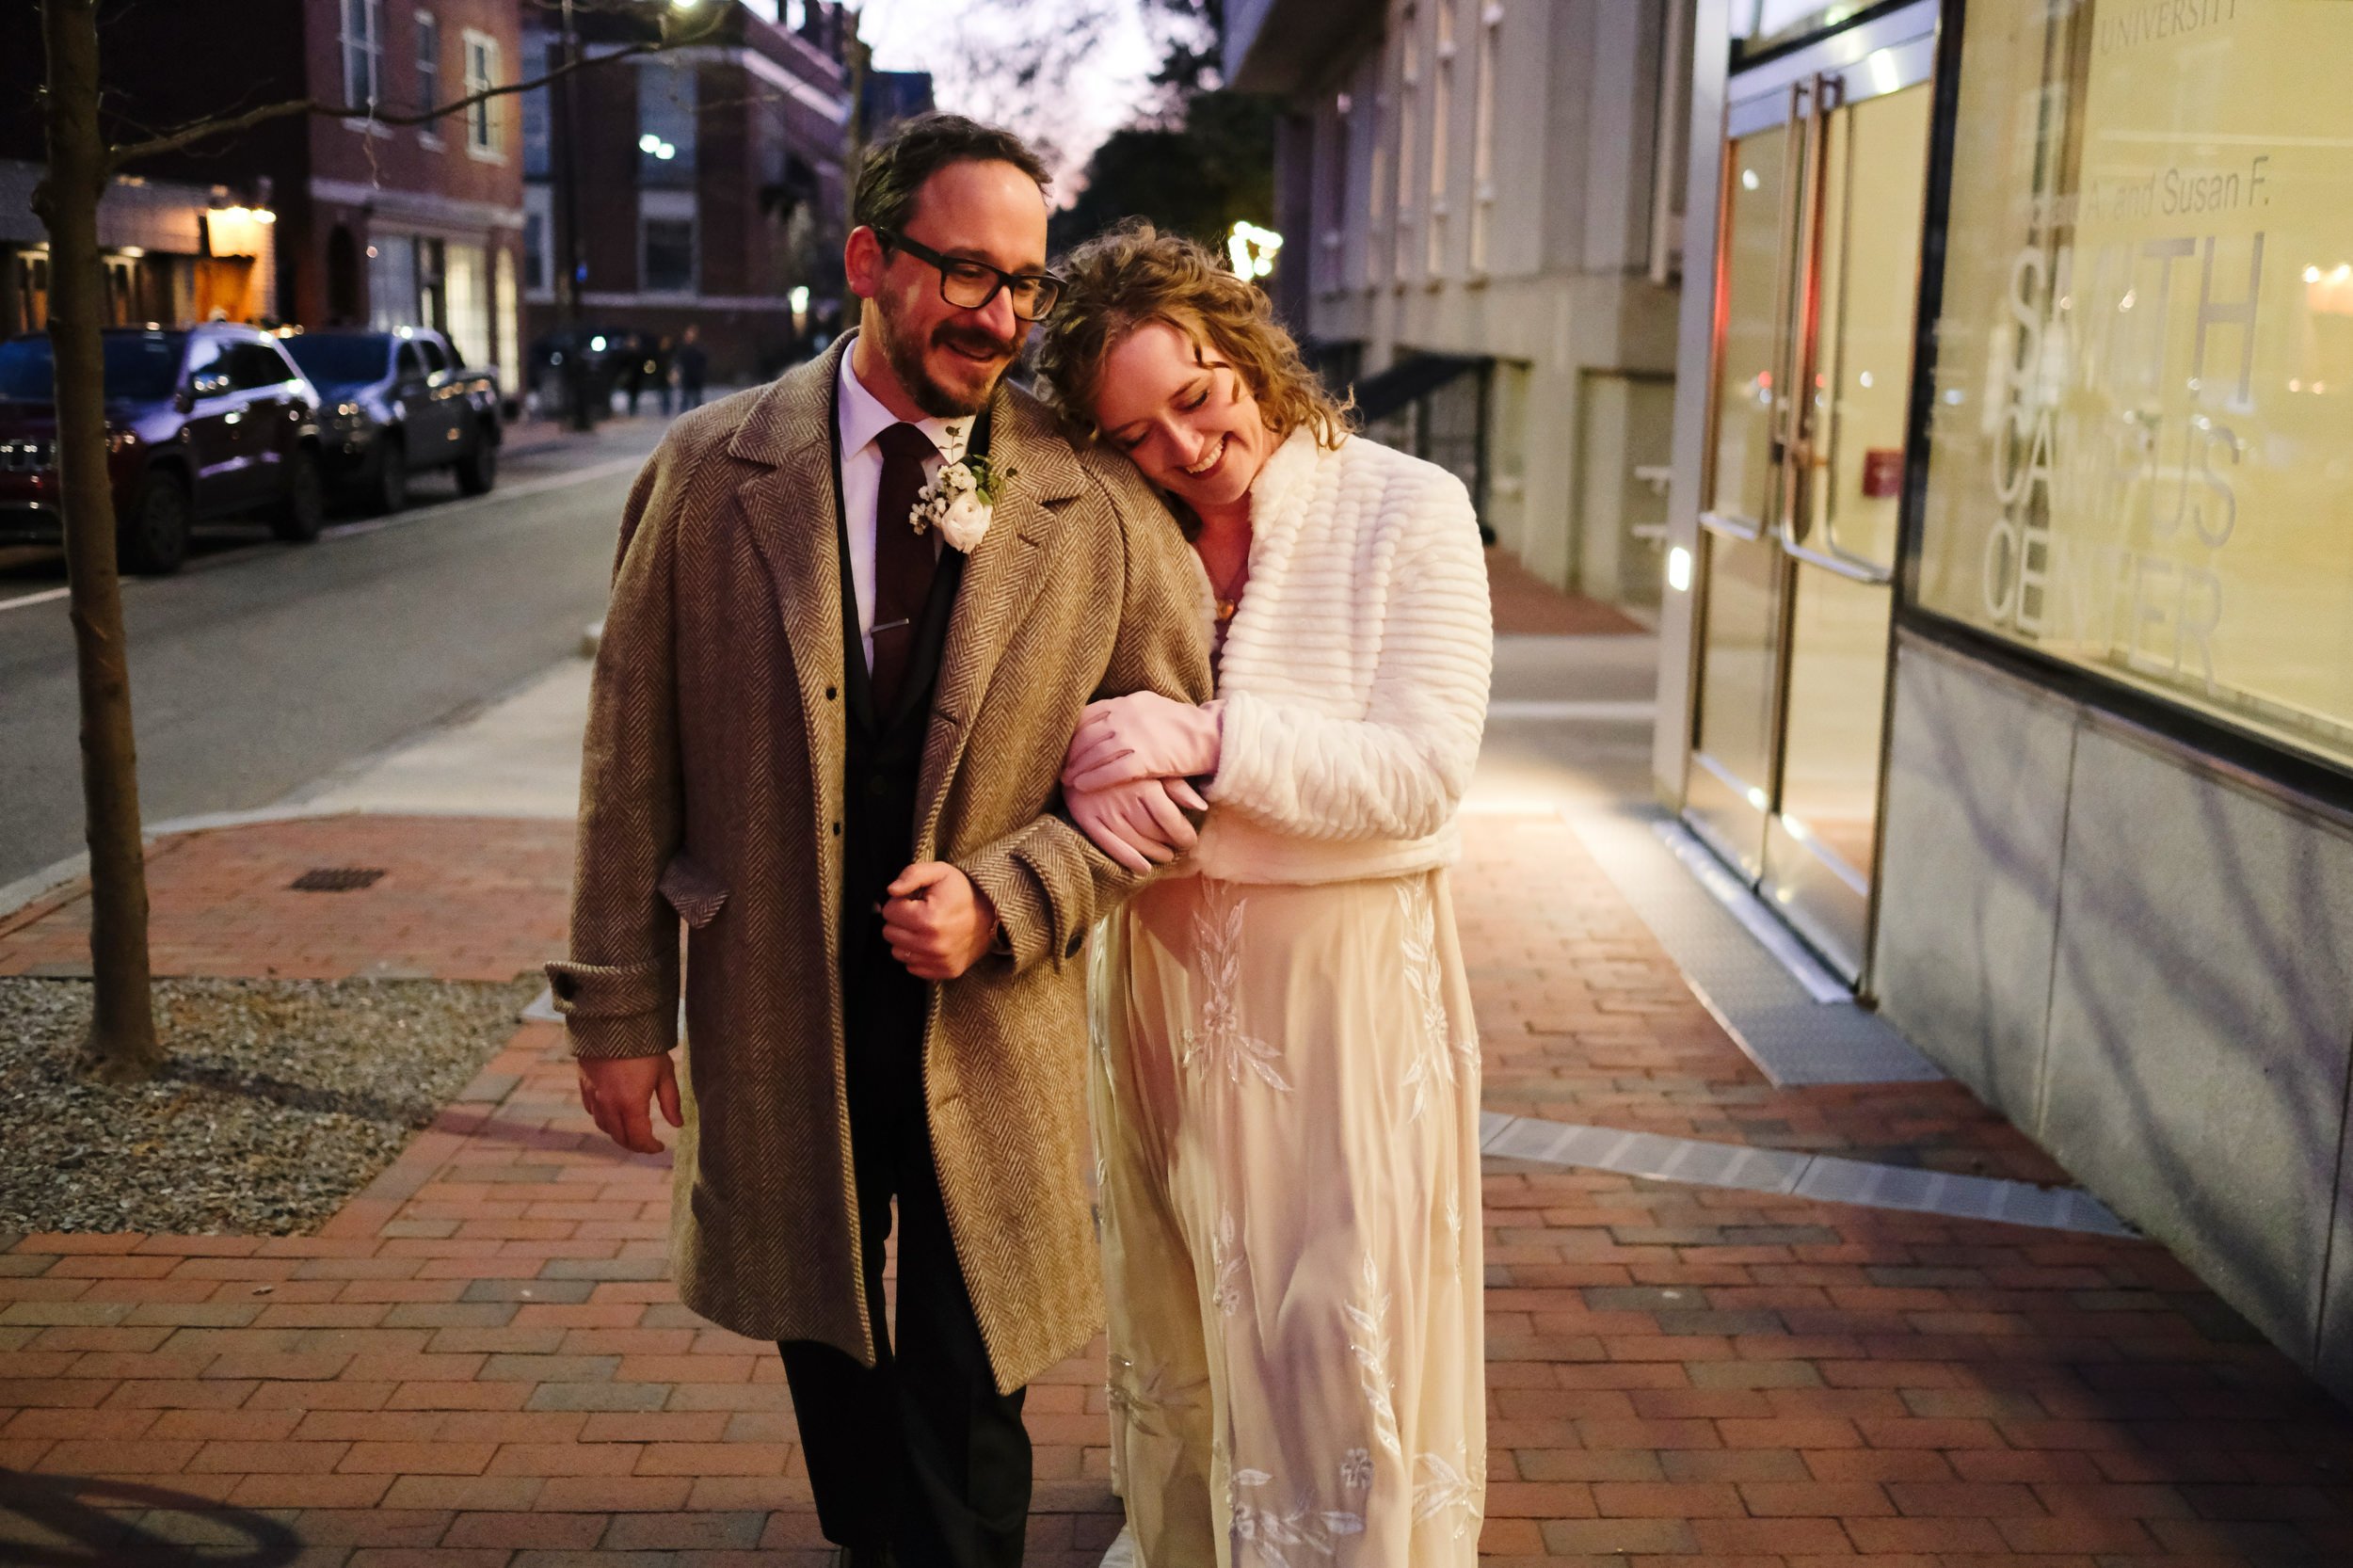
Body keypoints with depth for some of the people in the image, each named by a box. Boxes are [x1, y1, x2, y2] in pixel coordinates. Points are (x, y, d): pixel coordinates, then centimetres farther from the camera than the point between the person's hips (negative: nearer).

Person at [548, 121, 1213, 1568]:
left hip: (991, 1030, -1)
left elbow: (1167, 765, -1)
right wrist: (618, 1007, 0)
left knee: (966, 1406, 8)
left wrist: (1002, 898, -15)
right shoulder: (710, 470, -4)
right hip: (778, 1020, 2)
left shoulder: (1104, 506, -6)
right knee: (830, 1363, 21)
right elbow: (632, 758, -1)